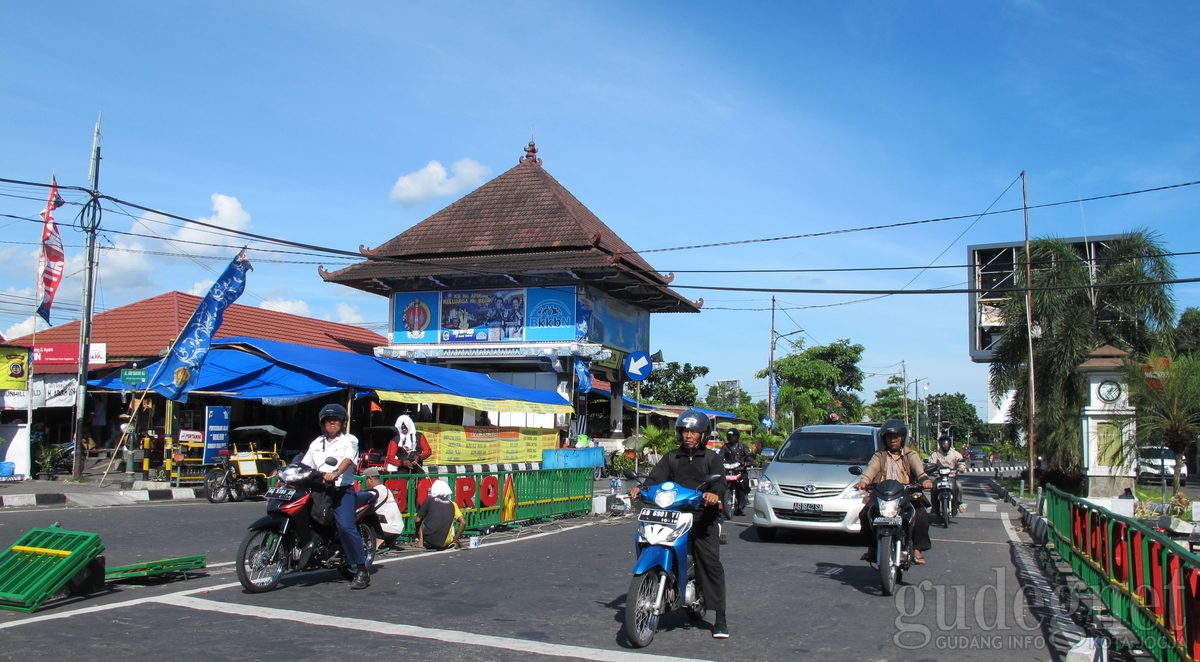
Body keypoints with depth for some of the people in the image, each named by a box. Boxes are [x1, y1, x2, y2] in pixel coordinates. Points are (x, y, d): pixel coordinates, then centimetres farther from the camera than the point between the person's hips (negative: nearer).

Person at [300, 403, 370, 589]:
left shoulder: (349, 440, 6)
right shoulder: (316, 443, 24)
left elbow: (348, 459, -14)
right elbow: (305, 465, 19)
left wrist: (336, 473, -33)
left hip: (342, 489, -6)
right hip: (319, 490, 6)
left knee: (346, 527, -22)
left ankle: (362, 569, -16)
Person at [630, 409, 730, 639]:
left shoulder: (711, 458, 11)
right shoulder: (672, 457, 19)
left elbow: (719, 480, -5)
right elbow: (656, 477, 5)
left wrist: (715, 493, -29)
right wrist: (641, 488, -16)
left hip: (702, 518, -3)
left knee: (711, 563, -7)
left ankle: (720, 618, -1)